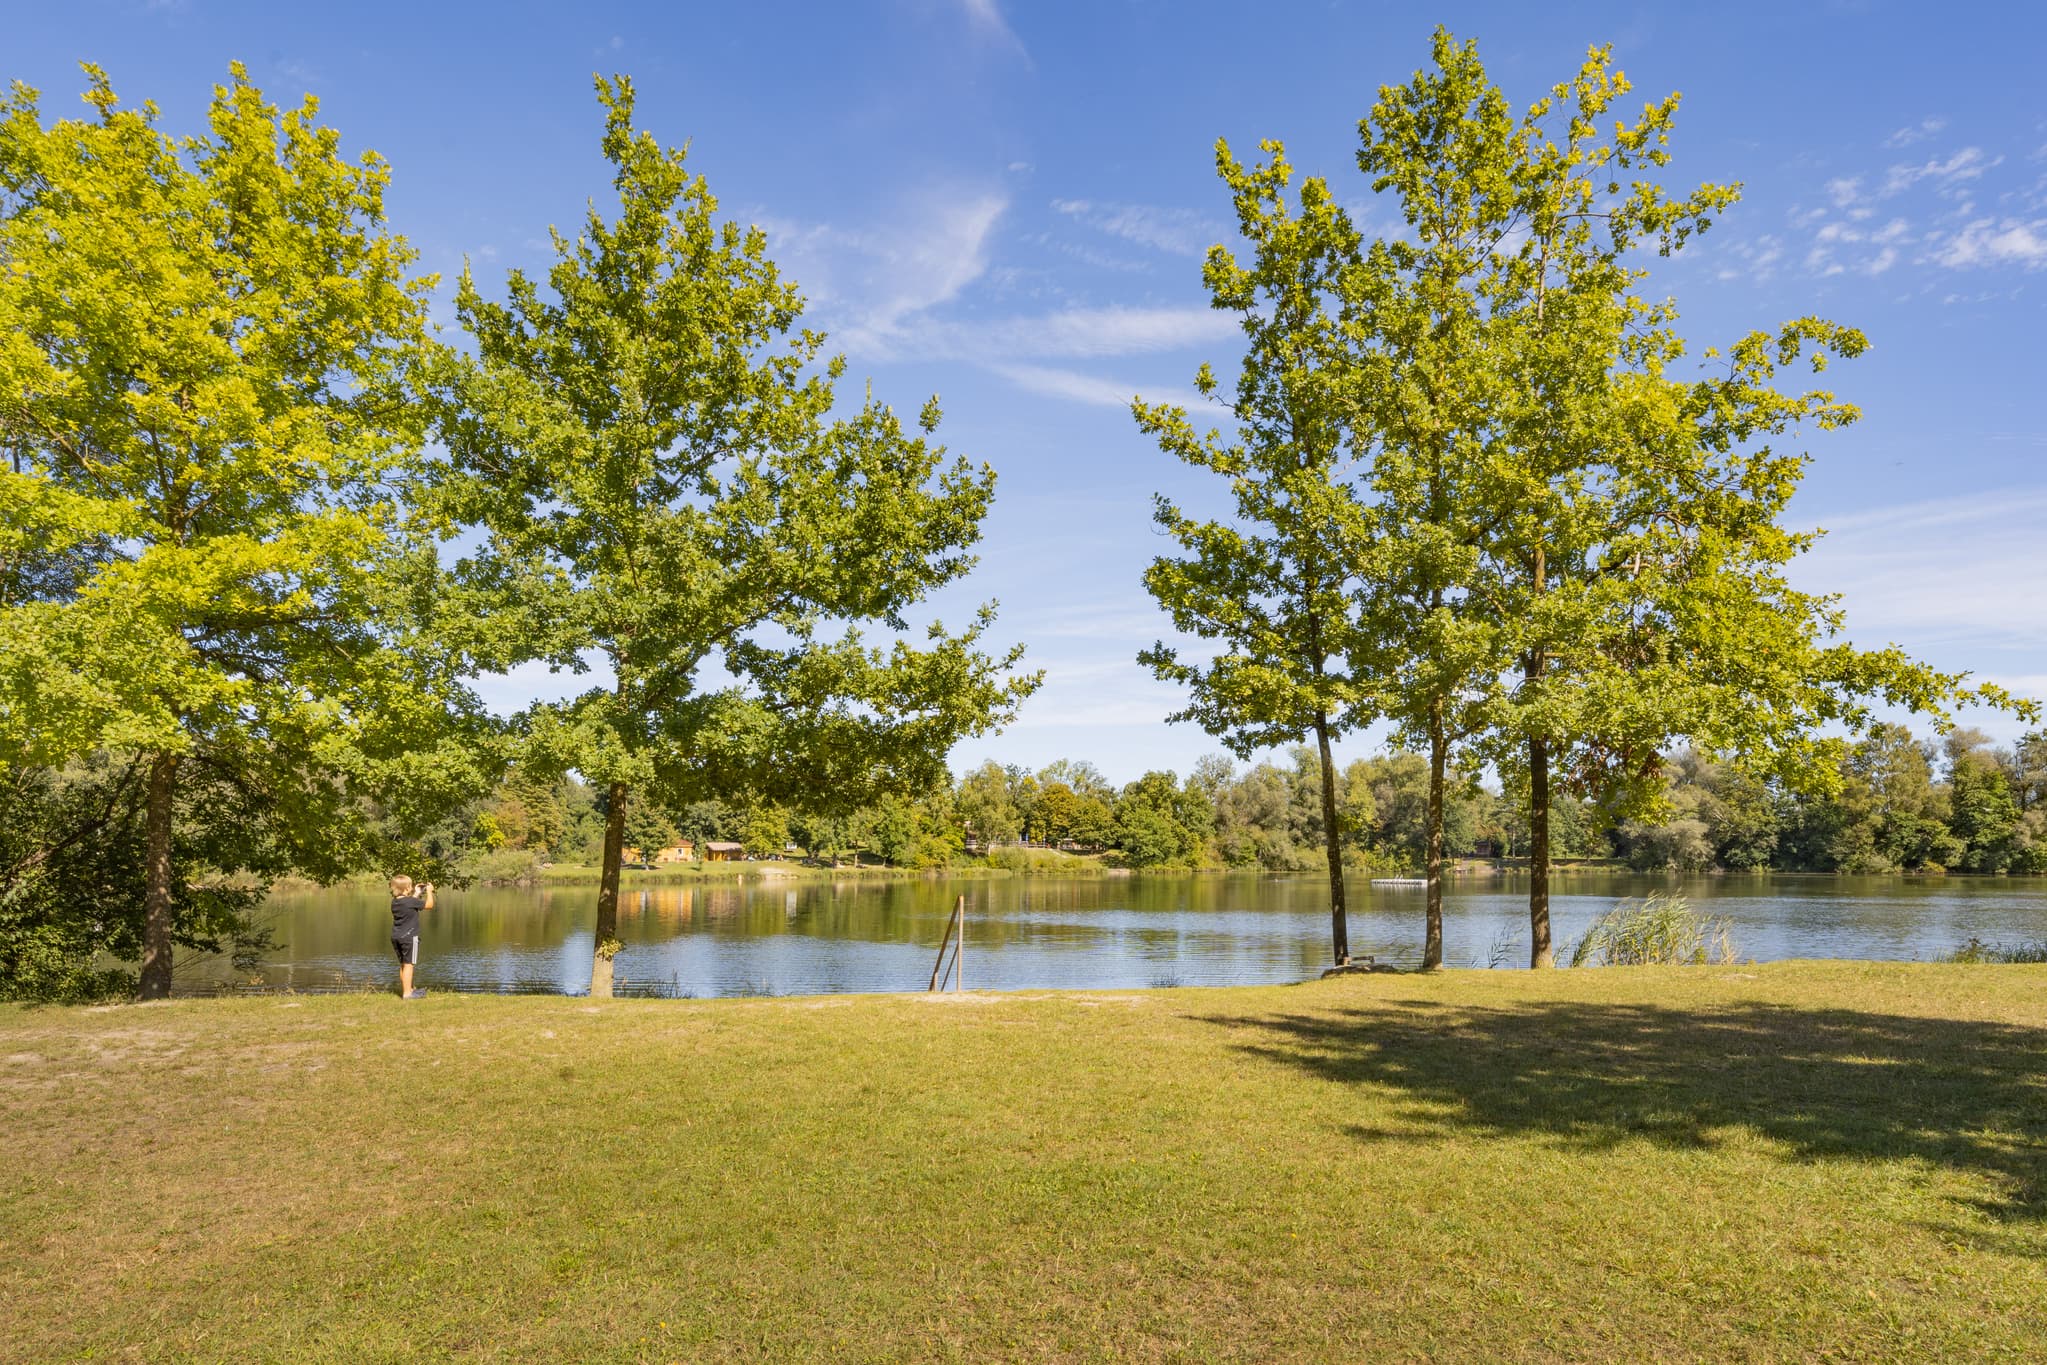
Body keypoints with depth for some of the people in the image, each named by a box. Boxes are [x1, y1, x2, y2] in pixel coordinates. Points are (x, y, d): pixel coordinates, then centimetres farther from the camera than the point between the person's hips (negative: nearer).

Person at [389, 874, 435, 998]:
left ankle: (407, 989, 27)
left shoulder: (394, 902, 6)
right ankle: (407, 993, -6)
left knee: (402, 964, 17)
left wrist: (416, 893, 25)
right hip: (409, 937, -8)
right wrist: (429, 891, 4)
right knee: (408, 965, -5)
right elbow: (429, 905, -8)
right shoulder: (411, 901, -17)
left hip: (395, 937, 8)